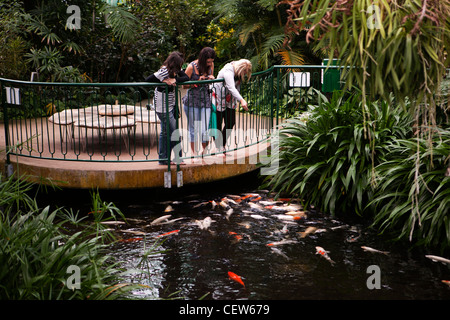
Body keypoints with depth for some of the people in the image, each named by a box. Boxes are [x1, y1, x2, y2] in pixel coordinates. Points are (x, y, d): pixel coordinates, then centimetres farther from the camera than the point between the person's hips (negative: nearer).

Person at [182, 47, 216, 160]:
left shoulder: (211, 65, 2)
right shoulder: (191, 67, -11)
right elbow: (184, 85, -5)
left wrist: (211, 79, -6)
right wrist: (197, 82, -19)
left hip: (205, 101, 3)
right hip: (192, 101, -3)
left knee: (204, 130, -4)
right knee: (193, 129, 3)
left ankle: (205, 150, 14)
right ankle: (194, 152, 16)